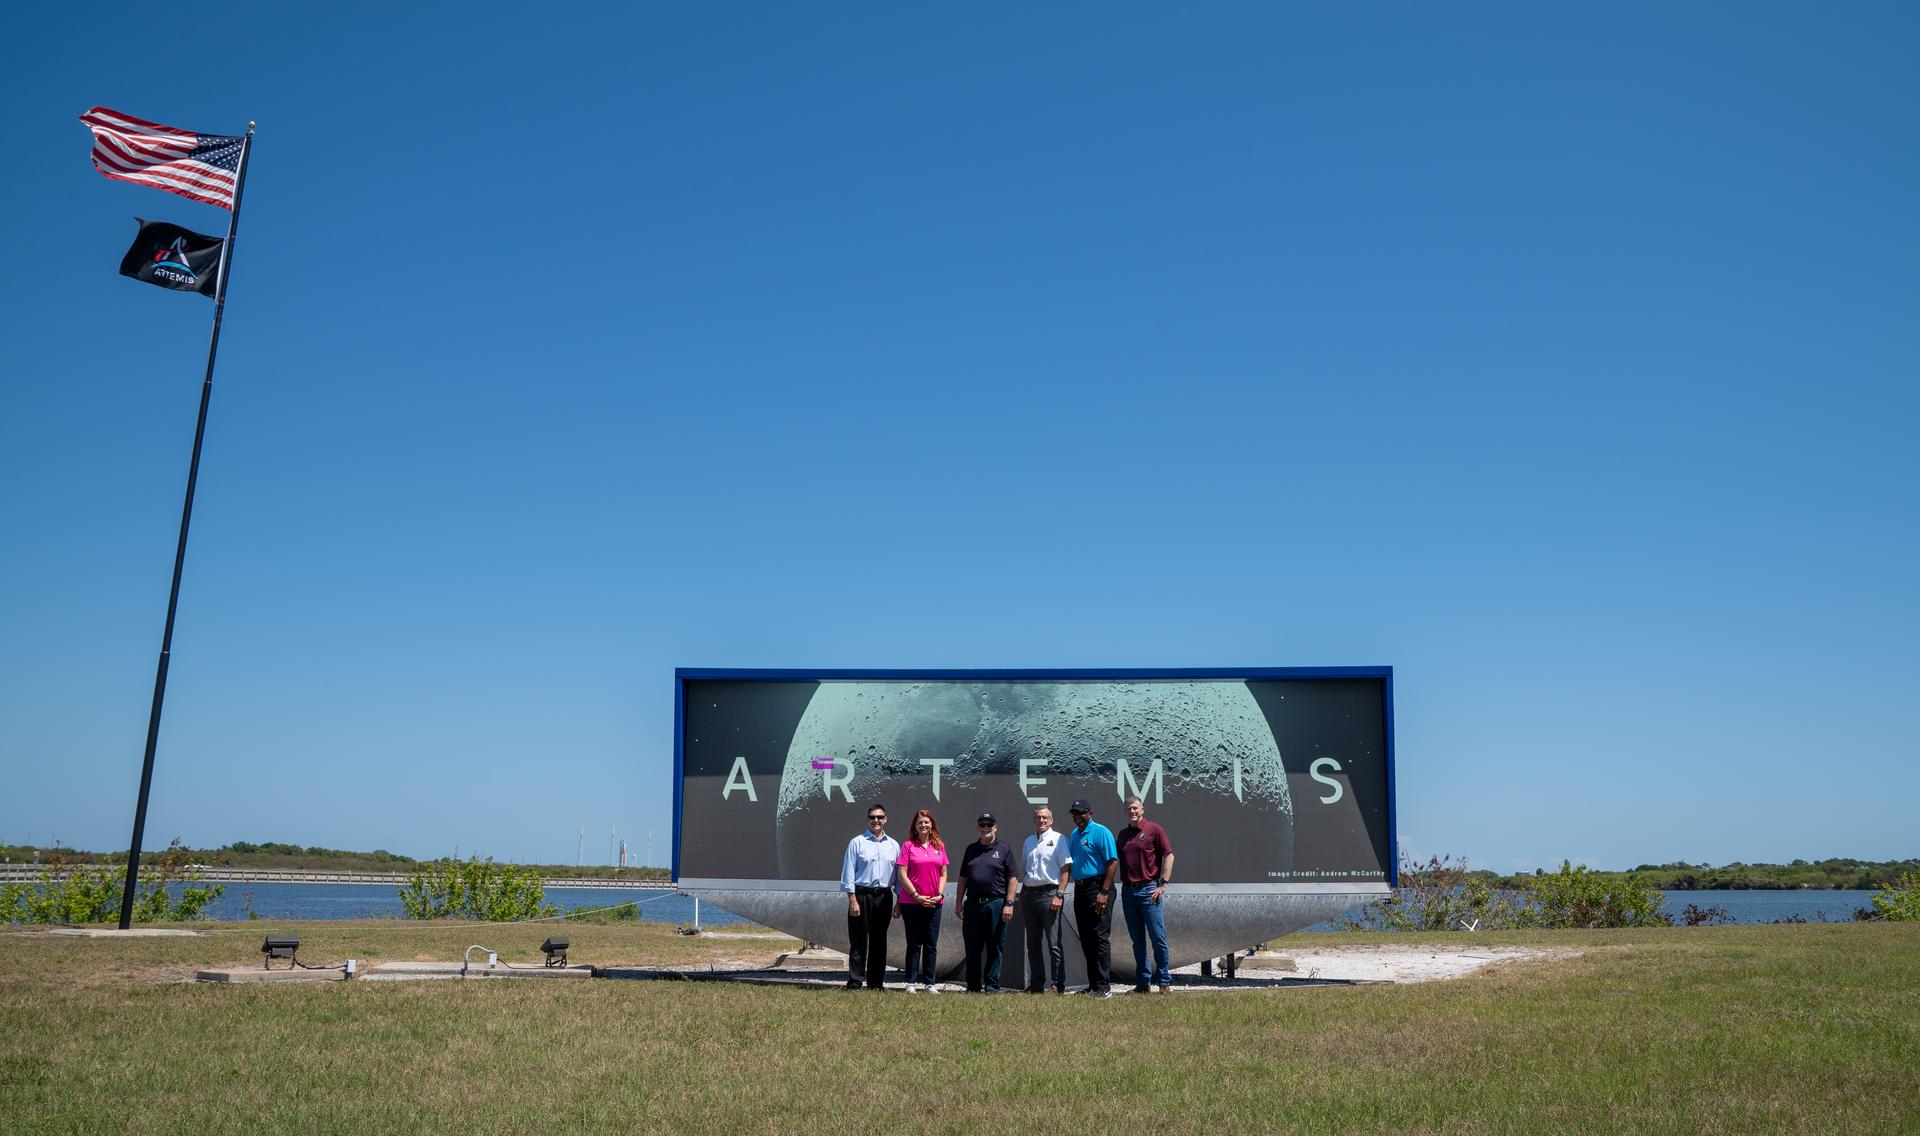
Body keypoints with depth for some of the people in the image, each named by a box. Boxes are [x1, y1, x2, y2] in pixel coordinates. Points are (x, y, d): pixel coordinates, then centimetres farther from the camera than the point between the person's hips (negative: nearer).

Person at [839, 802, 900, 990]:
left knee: (879, 941, 9)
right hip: (861, 895, -4)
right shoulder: (857, 843, 0)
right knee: (859, 940, -3)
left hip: (884, 896, 4)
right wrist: (852, 900, -11)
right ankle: (854, 982, 0)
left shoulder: (893, 845, 12)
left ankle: (876, 982, 17)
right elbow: (848, 872, -3)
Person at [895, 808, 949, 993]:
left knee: (931, 944, 6)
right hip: (911, 902, -3)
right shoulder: (908, 845, -2)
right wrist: (917, 896, -11)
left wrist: (940, 894, -3)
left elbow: (943, 873, 12)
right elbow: (902, 875, -6)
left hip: (934, 902, 3)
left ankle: (930, 982, 13)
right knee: (914, 944, 3)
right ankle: (911, 982, 10)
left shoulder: (939, 845, 9)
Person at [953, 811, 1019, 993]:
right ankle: (973, 986, 14)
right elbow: (963, 878, 18)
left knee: (995, 948, 1)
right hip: (973, 903, 4)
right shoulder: (971, 849, 16)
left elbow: (1013, 878, -2)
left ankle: (992, 986, 8)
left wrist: (1009, 903, -10)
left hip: (996, 904, -4)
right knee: (972, 947, 6)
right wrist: (959, 902, 11)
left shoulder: (1005, 848, 3)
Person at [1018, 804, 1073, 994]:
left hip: (1049, 894, -6)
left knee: (1054, 943, -7)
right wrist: (1022, 897, 17)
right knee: (1033, 944, 9)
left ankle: (1059, 986, -3)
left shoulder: (1058, 839, -1)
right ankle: (1036, 985, 16)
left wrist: (1059, 895, -14)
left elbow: (1066, 869, -7)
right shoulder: (1028, 842, 17)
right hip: (1030, 895, 6)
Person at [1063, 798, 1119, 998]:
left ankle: (1104, 987, -7)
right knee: (1086, 940, 11)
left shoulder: (1101, 832, -9)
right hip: (1080, 889, 8)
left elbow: (1113, 862, -15)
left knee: (1099, 937, -9)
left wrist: (1104, 892, -20)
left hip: (1097, 889, -8)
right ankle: (1093, 985, 18)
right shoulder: (1073, 835, 16)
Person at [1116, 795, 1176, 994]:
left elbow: (1168, 856, -4)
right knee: (1137, 940, 9)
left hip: (1149, 889, -5)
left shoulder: (1154, 829, -1)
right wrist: (1122, 887, 8)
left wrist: (1163, 884, -9)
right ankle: (1143, 982, 15)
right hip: (1128, 891, 5)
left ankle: (1164, 981, 4)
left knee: (1158, 937, -4)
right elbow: (1118, 861, 18)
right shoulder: (1123, 834, 14)